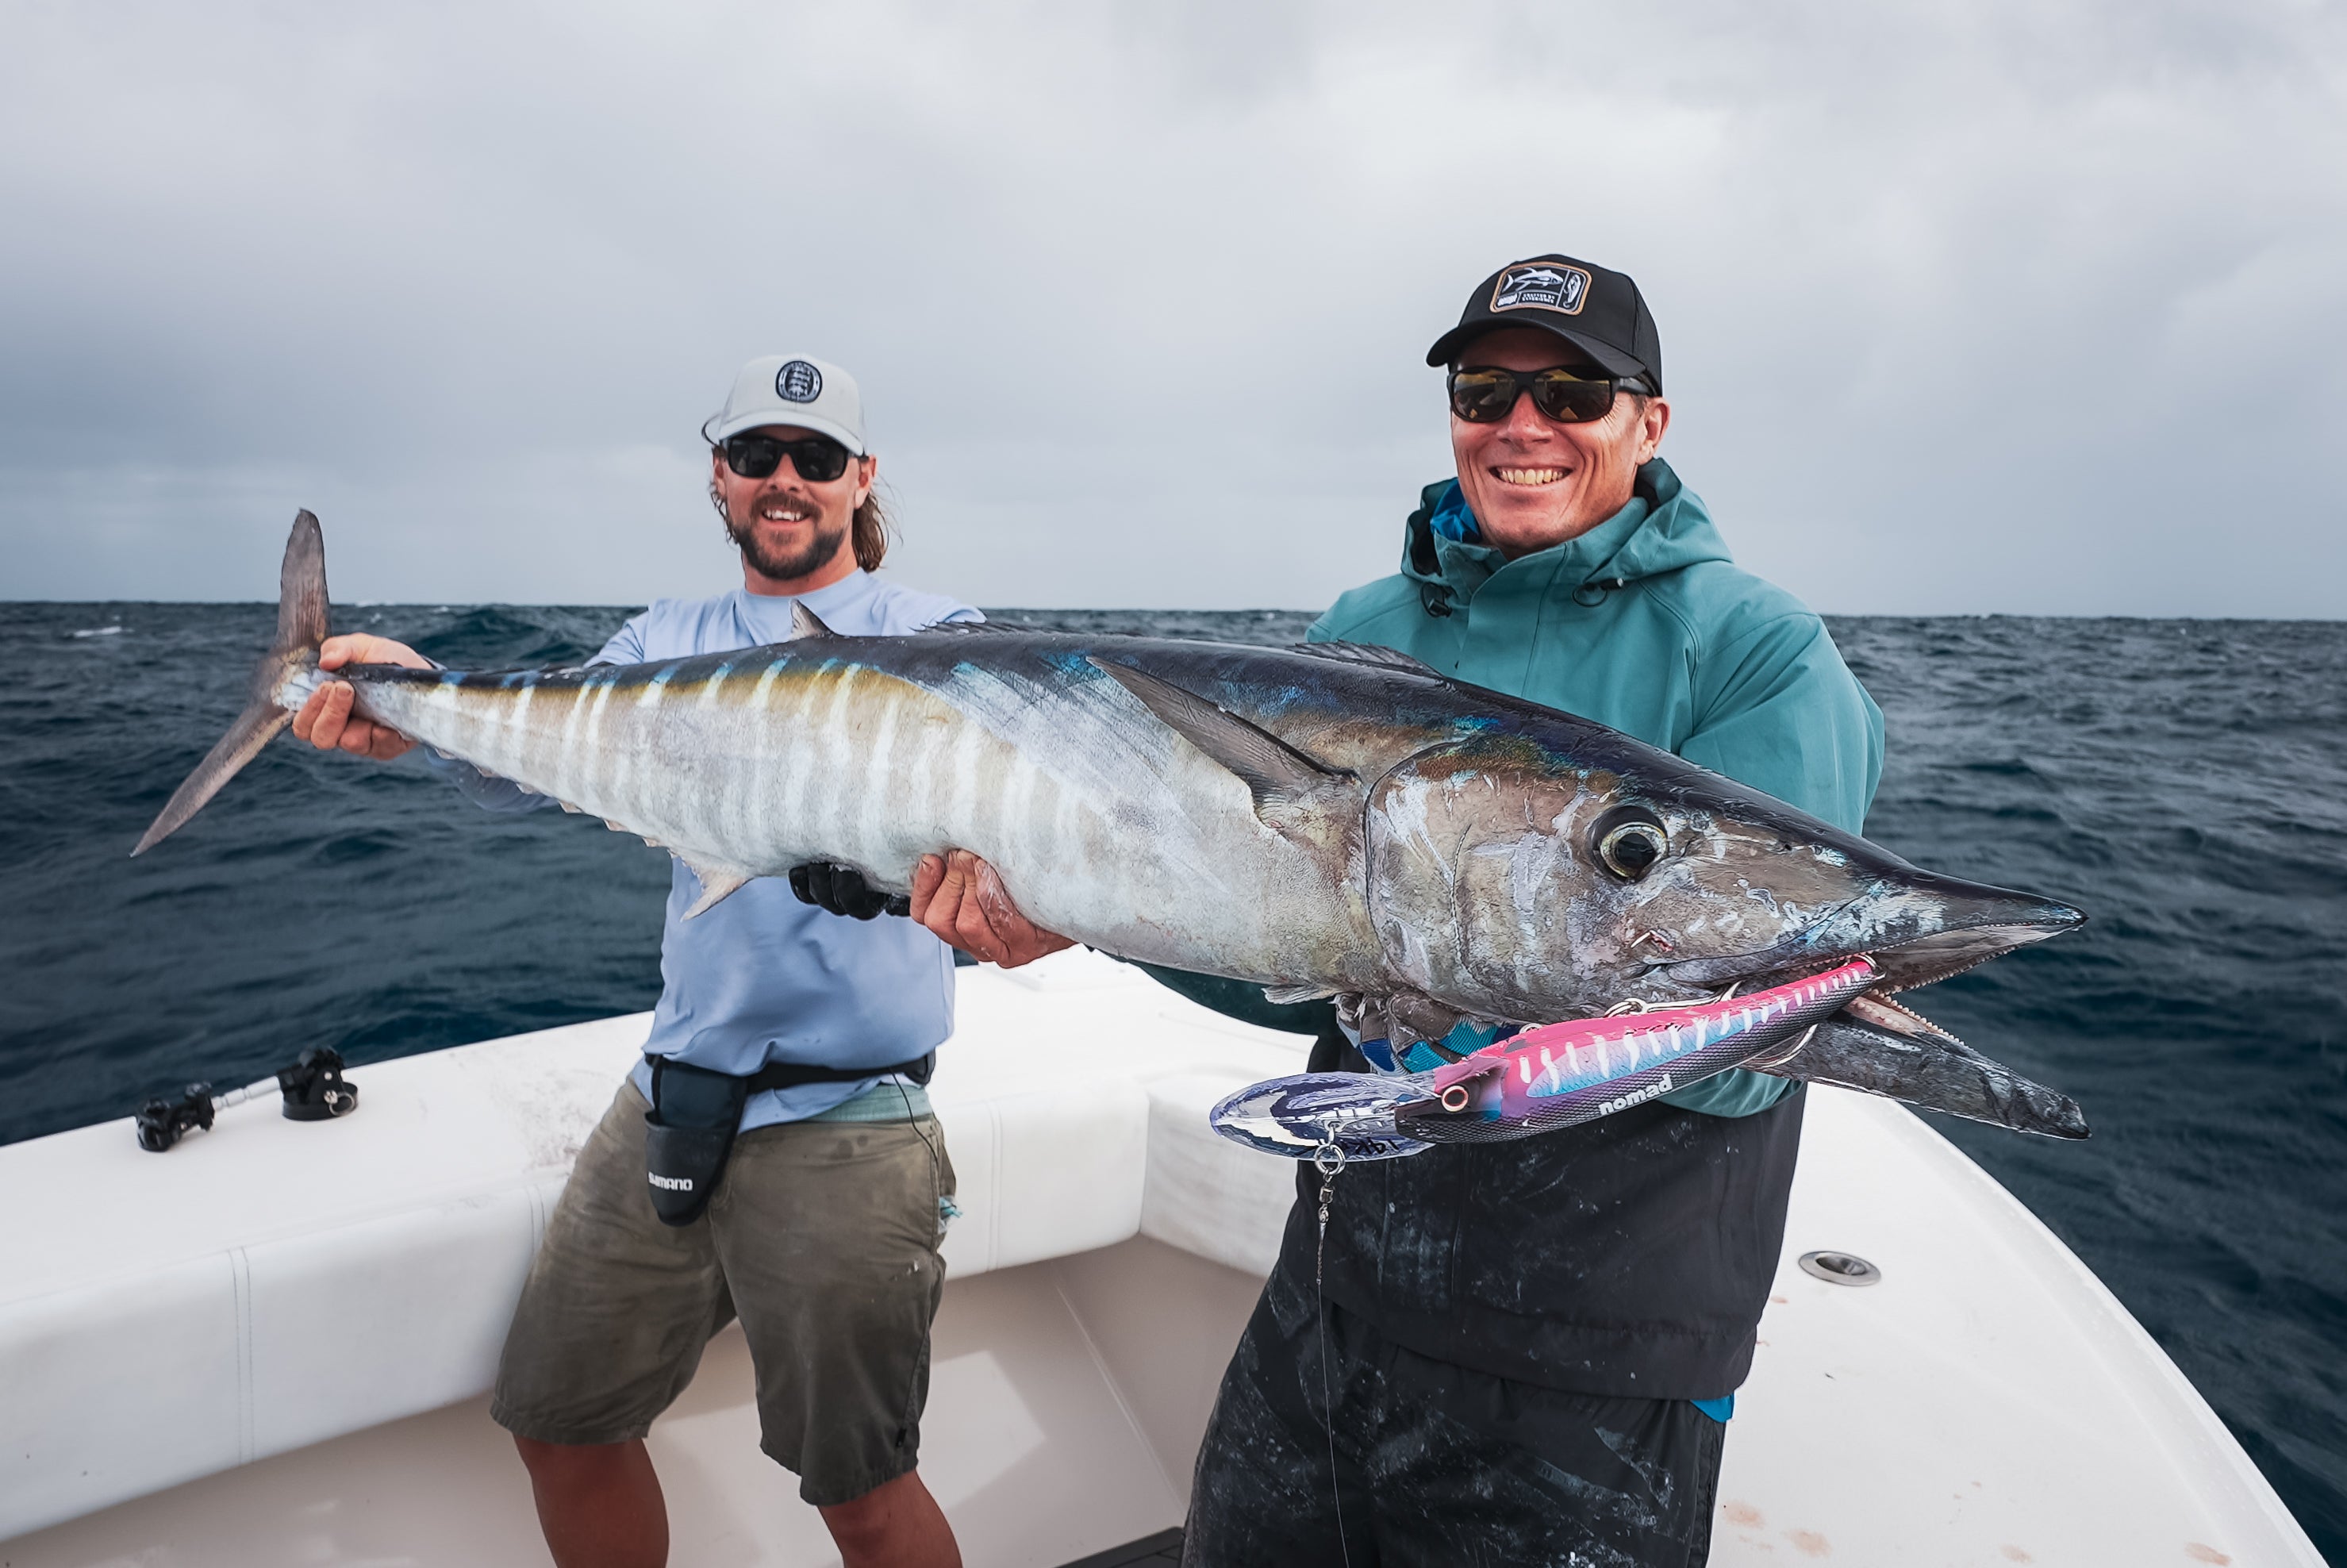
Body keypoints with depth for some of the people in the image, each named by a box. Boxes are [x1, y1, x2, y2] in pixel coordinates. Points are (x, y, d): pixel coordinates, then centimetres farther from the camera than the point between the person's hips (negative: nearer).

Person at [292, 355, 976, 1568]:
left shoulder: (935, 638, -4)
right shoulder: (671, 642, 11)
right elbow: (522, 771, 0)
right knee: (557, 1423, 18)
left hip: (843, 1123, -5)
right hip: (670, 1095, 6)